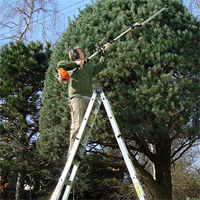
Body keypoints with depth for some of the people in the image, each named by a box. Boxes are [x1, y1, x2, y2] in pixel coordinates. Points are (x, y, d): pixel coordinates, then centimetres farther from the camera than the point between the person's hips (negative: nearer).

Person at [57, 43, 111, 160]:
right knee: (77, 125, -18)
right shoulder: (72, 67, 12)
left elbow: (101, 65, 42)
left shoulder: (89, 68, 30)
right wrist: (76, 63, -4)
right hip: (77, 98, -6)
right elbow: (60, 64, -7)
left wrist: (104, 51, 41)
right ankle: (72, 151, -18)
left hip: (88, 100, 6)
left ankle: (77, 153, -7)